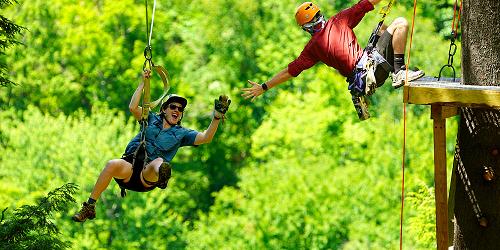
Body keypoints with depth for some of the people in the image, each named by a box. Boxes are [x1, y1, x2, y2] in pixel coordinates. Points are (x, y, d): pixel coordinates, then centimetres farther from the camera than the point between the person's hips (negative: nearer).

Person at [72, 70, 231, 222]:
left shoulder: (181, 134, 19)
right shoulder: (151, 119, 23)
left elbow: (205, 138, 5)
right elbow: (133, 108, 6)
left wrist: (217, 116, -7)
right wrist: (143, 83, 6)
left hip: (147, 177, -1)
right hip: (130, 166, 1)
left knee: (159, 162, -37)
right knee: (113, 165, -33)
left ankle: (162, 176, -77)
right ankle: (89, 207, -30)